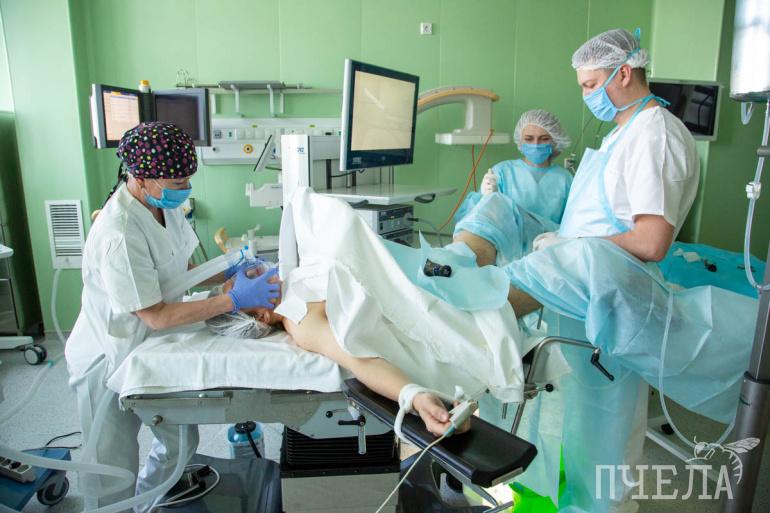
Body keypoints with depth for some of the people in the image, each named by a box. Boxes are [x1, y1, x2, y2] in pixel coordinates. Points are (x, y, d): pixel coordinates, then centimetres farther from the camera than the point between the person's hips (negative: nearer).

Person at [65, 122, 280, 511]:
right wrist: (235, 299, -29)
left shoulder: (164, 204, -6)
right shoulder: (119, 234, -32)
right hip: (109, 361, -7)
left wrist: (229, 270, -12)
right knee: (115, 473, 10)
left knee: (181, 441, 19)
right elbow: (157, 316, -27)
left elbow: (179, 271, 5)